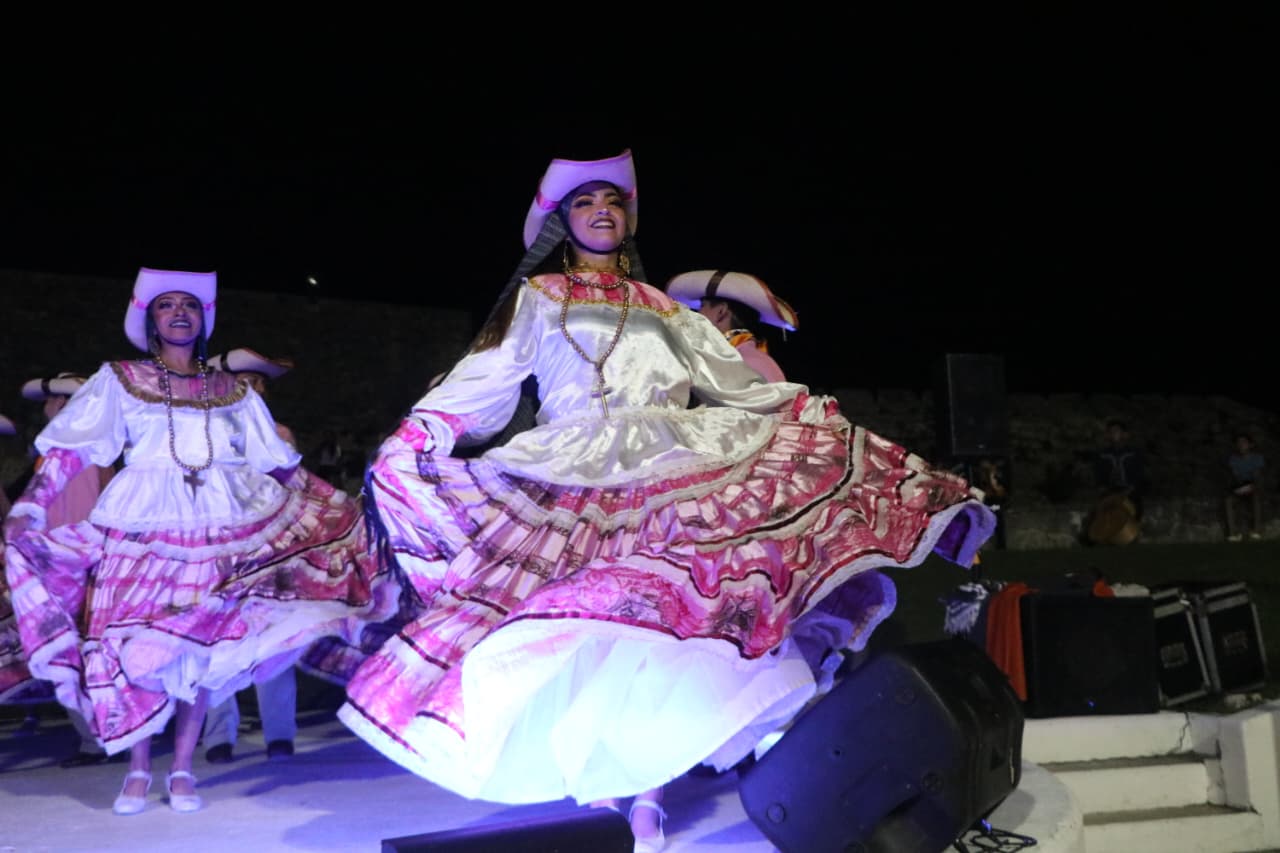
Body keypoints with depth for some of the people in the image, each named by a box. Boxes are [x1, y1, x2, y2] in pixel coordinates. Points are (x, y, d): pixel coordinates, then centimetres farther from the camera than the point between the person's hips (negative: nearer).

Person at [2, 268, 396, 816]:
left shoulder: (234, 391, 15)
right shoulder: (120, 380, 10)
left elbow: (278, 464, 15)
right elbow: (69, 452, 1)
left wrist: (335, 506, 10)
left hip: (219, 525, 1)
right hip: (143, 525, -1)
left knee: (205, 645, -2)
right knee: (138, 641, -5)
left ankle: (182, 770, 9)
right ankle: (138, 770, 11)